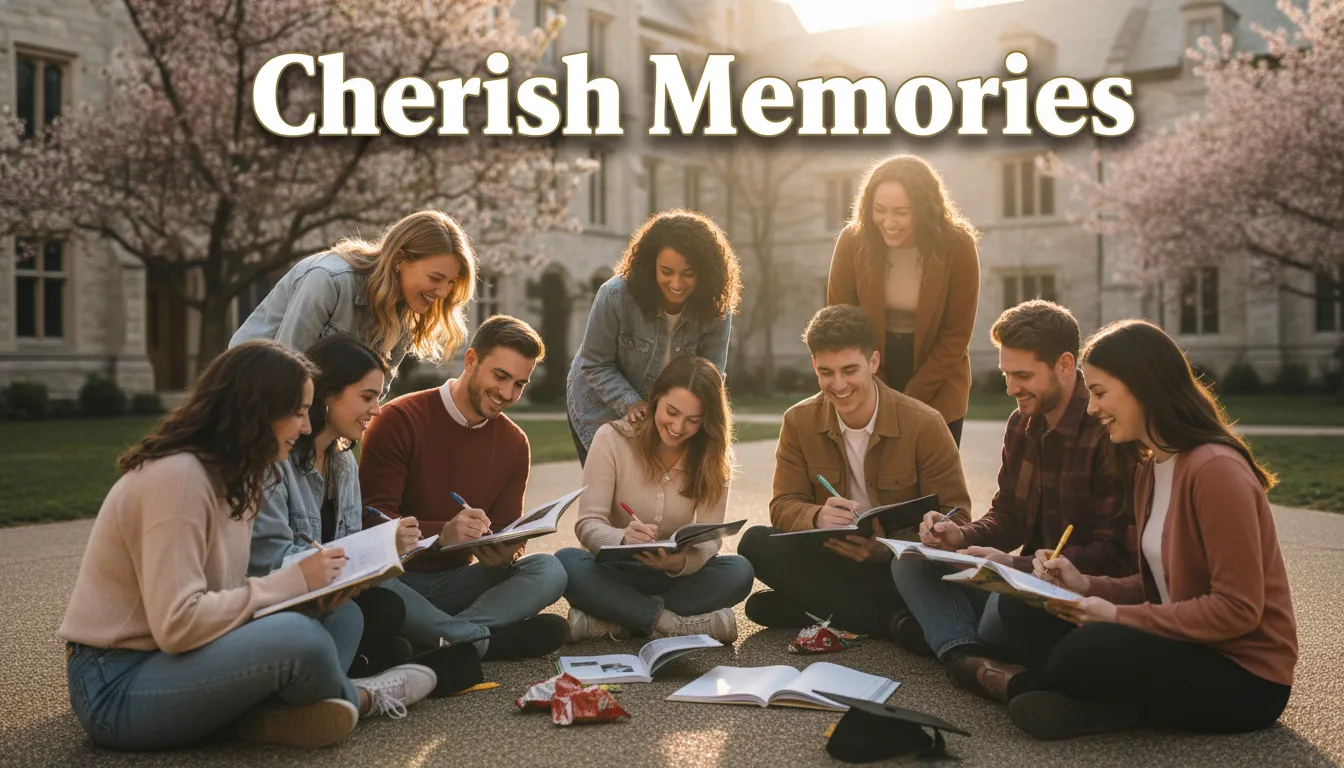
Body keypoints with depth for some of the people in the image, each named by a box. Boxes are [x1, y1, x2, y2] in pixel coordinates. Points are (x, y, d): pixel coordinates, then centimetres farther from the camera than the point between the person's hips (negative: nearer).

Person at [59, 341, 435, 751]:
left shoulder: (231, 474, 9)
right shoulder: (178, 476, -21)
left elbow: (219, 590, 5)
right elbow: (176, 625, -27)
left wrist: (307, 580, -9)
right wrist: (292, 581, -20)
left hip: (168, 657, 9)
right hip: (117, 685, -9)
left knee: (342, 614, -2)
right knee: (297, 637, -30)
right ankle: (356, 699, 0)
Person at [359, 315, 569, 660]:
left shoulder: (514, 443, 6)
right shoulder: (399, 420, -10)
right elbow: (372, 519, -16)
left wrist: (506, 554, -20)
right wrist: (442, 533, -35)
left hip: (455, 581, 5)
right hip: (396, 577, -4)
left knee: (549, 571, -19)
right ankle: (489, 639, -28)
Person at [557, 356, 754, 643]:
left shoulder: (714, 459, -5)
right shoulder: (612, 438, -11)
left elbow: (709, 539, -13)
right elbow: (588, 525, -16)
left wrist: (680, 562, -37)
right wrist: (623, 539, -40)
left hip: (674, 577, 2)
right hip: (615, 573, -1)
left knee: (738, 571, -27)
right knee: (566, 563, -32)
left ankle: (605, 622, -28)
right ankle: (676, 623, -30)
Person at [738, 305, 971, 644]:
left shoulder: (925, 424, -12)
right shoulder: (799, 422, -3)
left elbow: (954, 517, -12)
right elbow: (784, 505, -4)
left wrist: (886, 544, -31)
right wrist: (817, 517, -30)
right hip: (832, 560, 4)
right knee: (755, 543, -24)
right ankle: (888, 619, -24)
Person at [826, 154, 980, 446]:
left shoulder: (957, 247, -17)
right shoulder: (852, 242, -15)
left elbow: (956, 336, -11)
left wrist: (910, 400, -12)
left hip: (936, 389, -1)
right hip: (868, 395, 1)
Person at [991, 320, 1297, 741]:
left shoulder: (1215, 469, -20)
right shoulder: (1149, 466, 9)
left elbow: (1238, 609, -22)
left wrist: (1118, 616, -20)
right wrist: (1085, 585, -4)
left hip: (1244, 678, -9)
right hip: (1182, 646, 9)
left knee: (1093, 648, -33)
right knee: (1023, 610, -2)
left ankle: (1020, 687, -3)